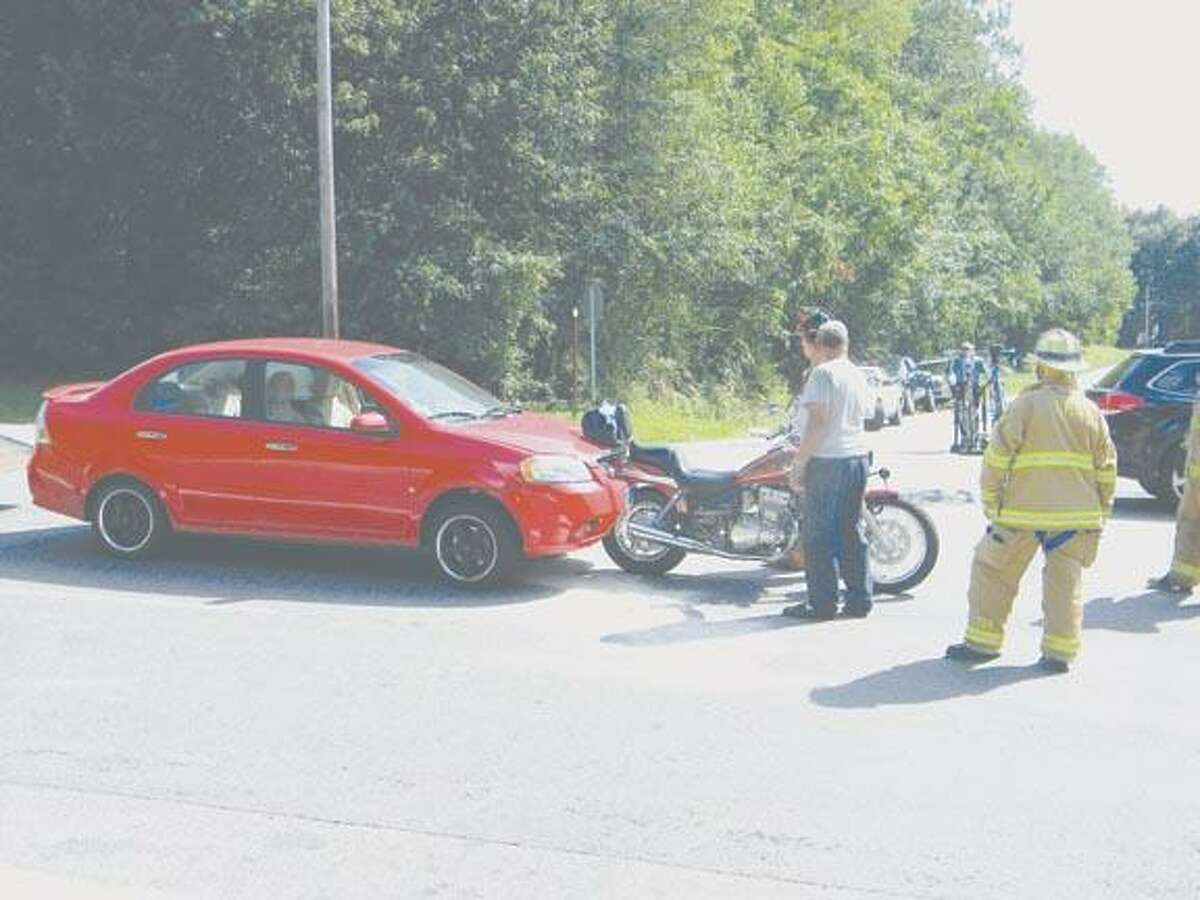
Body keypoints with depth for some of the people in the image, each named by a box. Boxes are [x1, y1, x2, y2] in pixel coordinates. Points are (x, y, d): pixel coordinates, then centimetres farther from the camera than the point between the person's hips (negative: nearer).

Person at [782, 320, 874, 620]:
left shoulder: (823, 373, -11)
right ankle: (860, 600, 14)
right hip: (858, 458, 8)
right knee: (851, 532, 12)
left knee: (819, 535, -2)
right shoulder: (859, 376, 14)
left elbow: (818, 420, -19)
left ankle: (822, 603, 0)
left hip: (827, 461, -8)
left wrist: (799, 462, -15)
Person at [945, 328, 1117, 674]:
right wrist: (1101, 512, 19)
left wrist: (990, 502, 0)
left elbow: (997, 458, -10)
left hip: (1025, 510, -4)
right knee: (1065, 582, 10)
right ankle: (1059, 652, 10)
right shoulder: (1091, 411, 7)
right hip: (1078, 514, 4)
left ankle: (983, 640, 13)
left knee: (992, 569, 9)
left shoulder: (1026, 405, -7)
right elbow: (1107, 468, 10)